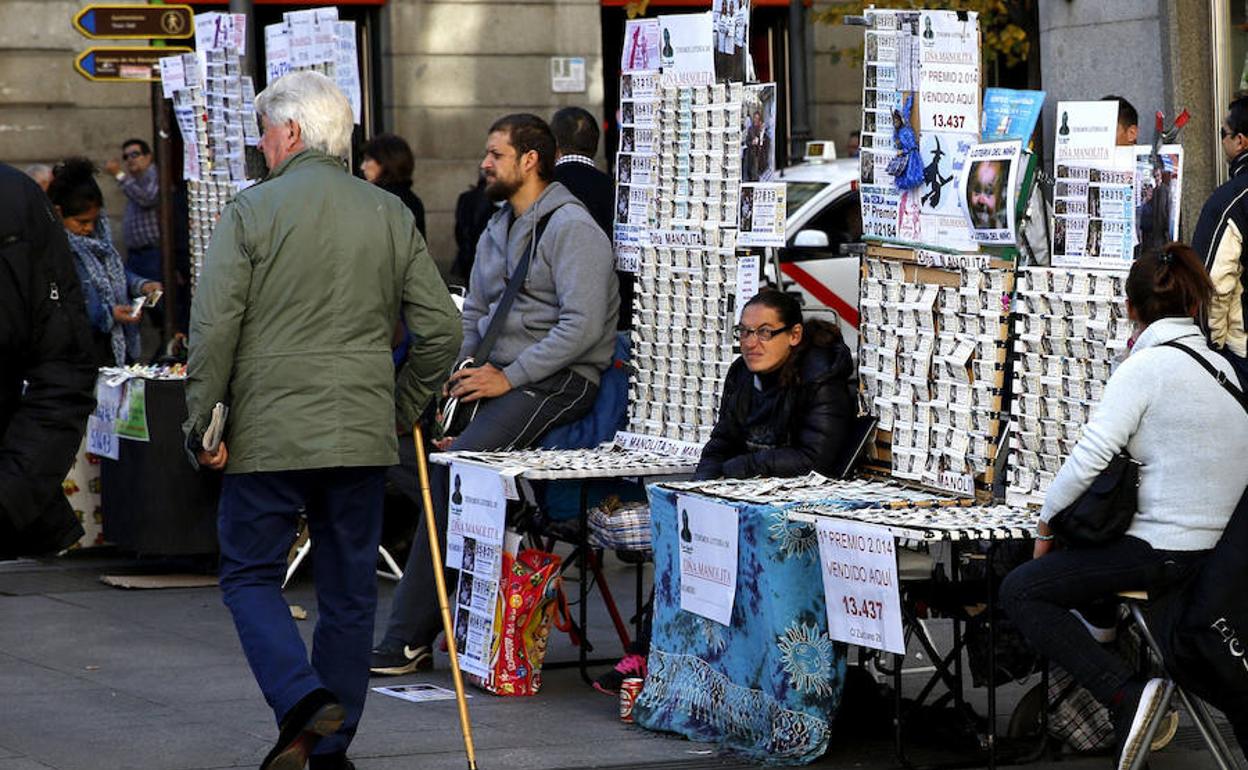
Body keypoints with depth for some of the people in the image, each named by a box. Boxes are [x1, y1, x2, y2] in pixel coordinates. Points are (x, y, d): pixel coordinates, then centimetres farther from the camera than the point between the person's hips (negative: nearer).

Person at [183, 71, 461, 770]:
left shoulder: (253, 210, -6)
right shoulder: (392, 216, 6)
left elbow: (214, 327, -11)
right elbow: (441, 328, 6)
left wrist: (203, 423, -3)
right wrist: (401, 412, 17)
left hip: (269, 433, -3)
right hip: (363, 436, 3)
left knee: (251, 575, 8)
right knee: (350, 591, 11)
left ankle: (303, 700, -14)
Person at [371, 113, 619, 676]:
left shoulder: (571, 228, -9)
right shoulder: (496, 231, 20)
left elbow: (582, 325, -17)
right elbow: (473, 312, 27)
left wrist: (508, 377, -18)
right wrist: (461, 366, 6)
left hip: (557, 381, -9)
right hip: (498, 376, 9)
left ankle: (411, 638, -22)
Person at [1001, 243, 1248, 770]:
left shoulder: (1144, 367, -13)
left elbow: (1088, 458, -20)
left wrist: (1045, 525, -7)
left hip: (1163, 550, -8)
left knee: (1020, 591, -2)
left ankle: (1125, 694, -18)